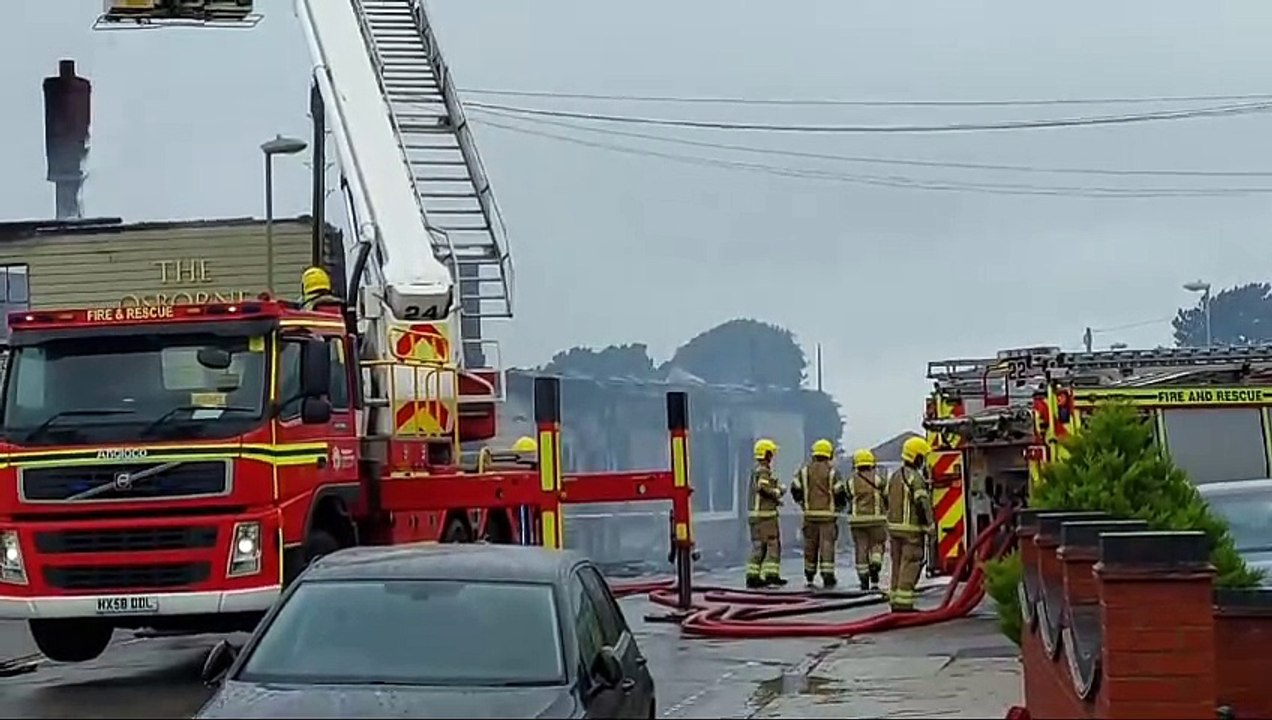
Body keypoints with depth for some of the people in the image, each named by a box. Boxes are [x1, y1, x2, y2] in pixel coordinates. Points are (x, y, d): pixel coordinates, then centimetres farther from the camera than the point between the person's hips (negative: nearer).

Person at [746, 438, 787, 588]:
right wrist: (779, 491, -10)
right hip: (766, 514, -9)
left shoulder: (755, 471, 18)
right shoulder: (763, 471, -12)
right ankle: (771, 574, -9)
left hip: (756, 514, 9)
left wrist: (774, 499, 14)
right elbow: (764, 489, -26)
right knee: (773, 544, -6)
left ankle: (753, 576, 7)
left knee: (758, 546, 9)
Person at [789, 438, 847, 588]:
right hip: (828, 514, -3)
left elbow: (795, 488, 1)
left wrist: (802, 502, 17)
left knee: (810, 544, 12)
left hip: (810, 513, 3)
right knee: (827, 544, -4)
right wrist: (841, 504, 11)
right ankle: (827, 577, -10)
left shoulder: (805, 470, 4)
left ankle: (809, 576, 21)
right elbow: (840, 492, -9)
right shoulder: (833, 471, -5)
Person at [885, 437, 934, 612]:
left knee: (898, 565, 13)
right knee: (910, 566, -6)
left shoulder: (894, 477, 13)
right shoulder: (916, 478, -14)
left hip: (894, 527, 8)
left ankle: (895, 601, 15)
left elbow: (887, 501, 19)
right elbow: (922, 504, -18)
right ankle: (904, 603, -10)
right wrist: (929, 526, -13)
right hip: (911, 529, -8)